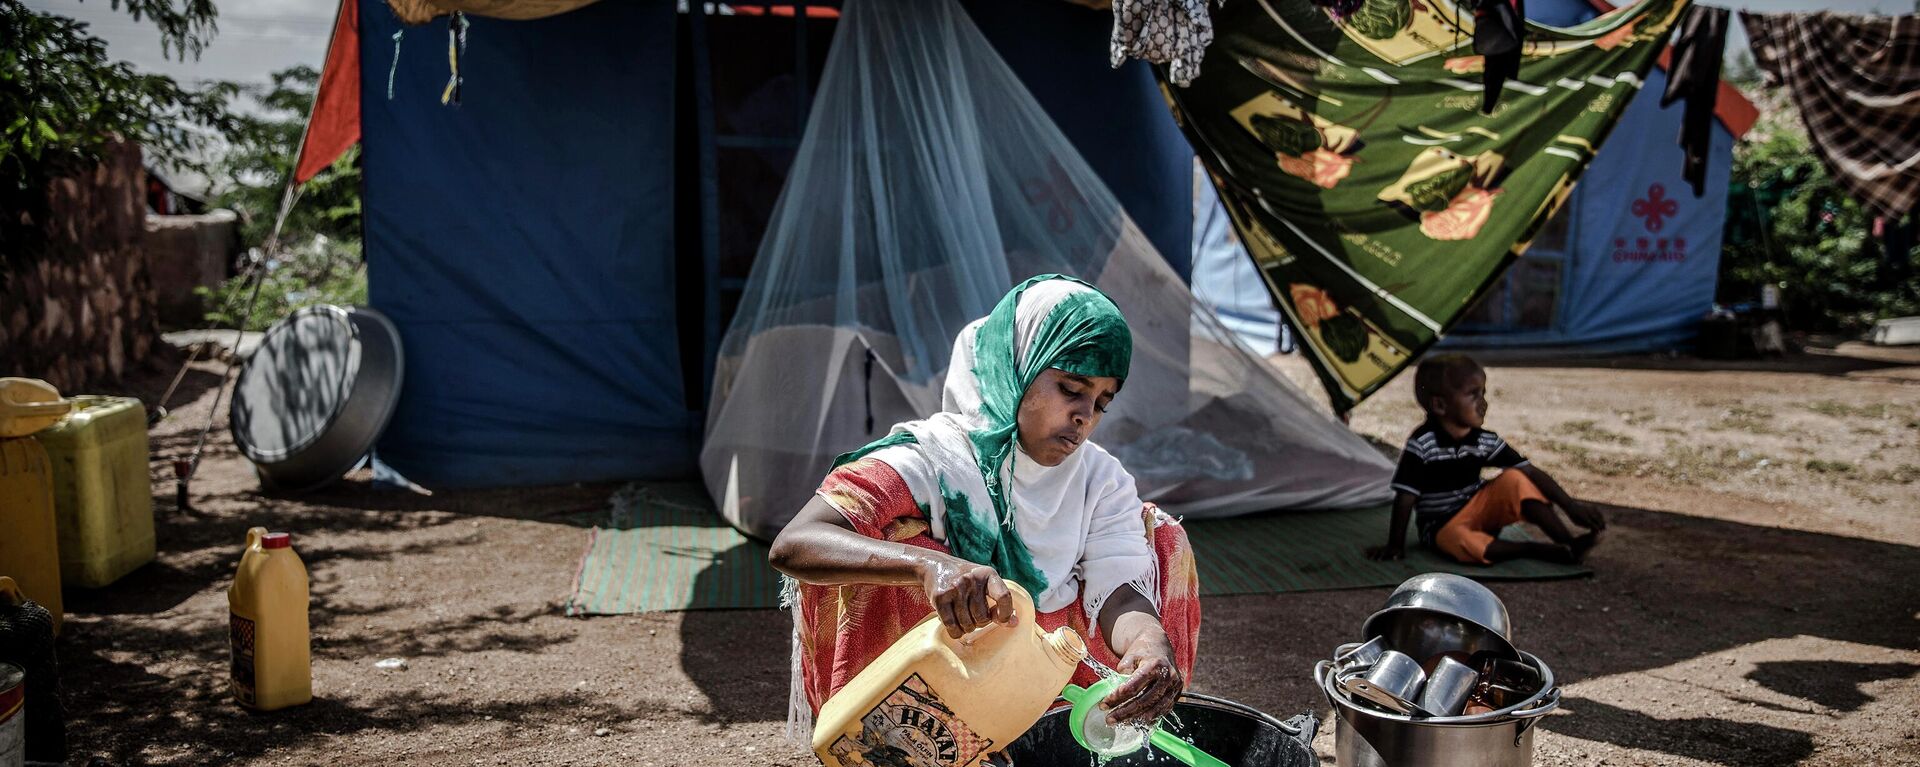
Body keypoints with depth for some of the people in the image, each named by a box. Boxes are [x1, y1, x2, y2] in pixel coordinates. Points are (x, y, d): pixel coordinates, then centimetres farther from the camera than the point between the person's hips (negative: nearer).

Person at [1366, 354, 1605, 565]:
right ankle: (1559, 552, -29)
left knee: (1514, 479, -18)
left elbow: (1532, 472, -5)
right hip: (1443, 525, -5)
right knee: (1466, 543, -37)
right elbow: (1405, 497, -18)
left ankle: (1569, 541, -20)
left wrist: (1570, 505, -12)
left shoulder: (1485, 440, -7)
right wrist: (1395, 546, -16)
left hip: (1478, 510, 5)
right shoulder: (1421, 444, -20)